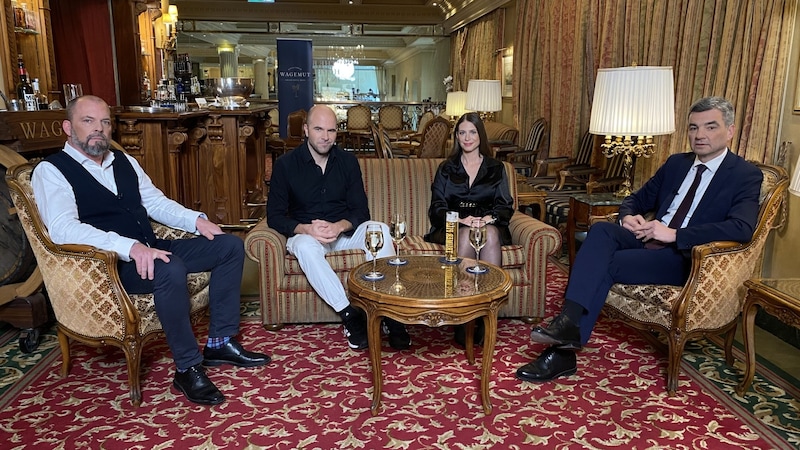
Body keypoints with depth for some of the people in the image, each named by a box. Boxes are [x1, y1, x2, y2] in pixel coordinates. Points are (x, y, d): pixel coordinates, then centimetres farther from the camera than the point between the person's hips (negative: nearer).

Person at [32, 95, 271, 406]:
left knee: (230, 245, -3)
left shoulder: (124, 161, 17)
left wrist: (196, 220, 2)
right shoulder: (50, 171, -6)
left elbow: (156, 202, 21)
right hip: (109, 265, -8)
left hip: (151, 251, 8)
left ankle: (220, 343, -1)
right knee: (170, 269, -38)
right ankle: (187, 368, -21)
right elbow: (62, 228, -22)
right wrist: (129, 247, -34)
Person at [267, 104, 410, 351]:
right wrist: (306, 229, -26)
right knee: (305, 246, -38)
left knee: (380, 230, -28)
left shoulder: (347, 161, 1)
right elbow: (274, 216, -7)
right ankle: (350, 316, -33)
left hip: (343, 231, 2)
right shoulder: (286, 164, -5)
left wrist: (339, 226, -24)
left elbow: (361, 212, -1)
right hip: (305, 233, -2)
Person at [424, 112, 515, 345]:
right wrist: (462, 219, -17)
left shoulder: (496, 168, 16)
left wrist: (490, 217, -17)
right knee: (468, 235, -36)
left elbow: (505, 206, 7)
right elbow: (437, 208, 4)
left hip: (489, 225, 0)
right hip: (453, 226, 0)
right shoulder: (446, 168, 15)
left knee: (491, 235, -36)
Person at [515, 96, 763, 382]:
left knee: (607, 263, -28)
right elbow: (636, 200, 23)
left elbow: (742, 228, -20)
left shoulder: (746, 176, -2)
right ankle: (569, 321, -36)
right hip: (651, 239, 6)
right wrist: (628, 217, -2)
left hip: (687, 257, -5)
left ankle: (563, 352, -25)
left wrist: (673, 234, -25)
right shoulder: (676, 163, 17)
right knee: (601, 230, -26)